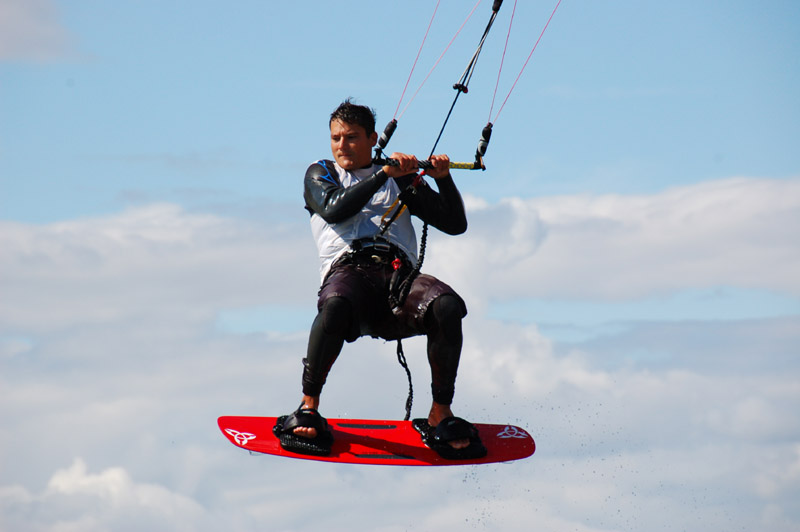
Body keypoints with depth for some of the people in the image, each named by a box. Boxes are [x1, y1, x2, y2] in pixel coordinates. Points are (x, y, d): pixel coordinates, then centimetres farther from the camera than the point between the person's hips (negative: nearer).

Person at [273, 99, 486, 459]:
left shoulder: (401, 180, 28)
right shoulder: (320, 174, 24)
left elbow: (455, 224, 21)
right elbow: (335, 209, 1)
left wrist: (443, 179, 3)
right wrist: (384, 173, -5)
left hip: (400, 272, 2)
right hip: (348, 269, -2)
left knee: (447, 307, -32)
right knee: (335, 306, -40)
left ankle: (441, 416, -20)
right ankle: (308, 409, -26)